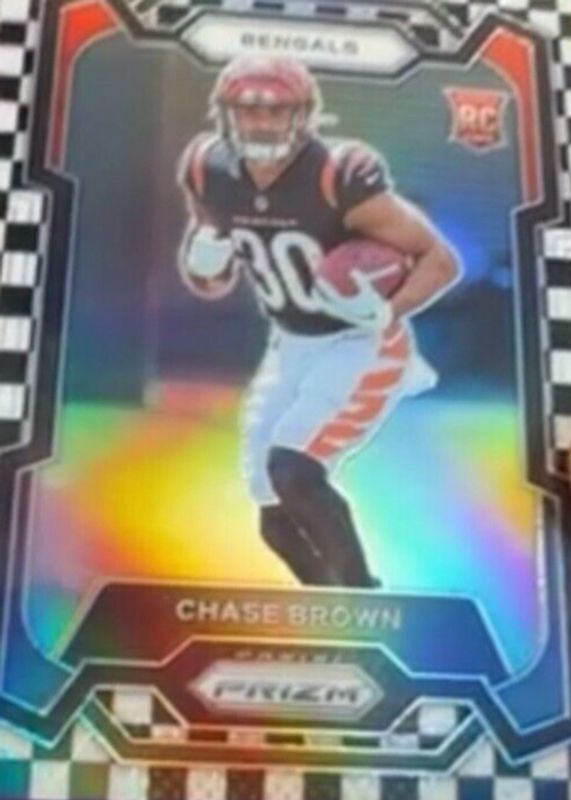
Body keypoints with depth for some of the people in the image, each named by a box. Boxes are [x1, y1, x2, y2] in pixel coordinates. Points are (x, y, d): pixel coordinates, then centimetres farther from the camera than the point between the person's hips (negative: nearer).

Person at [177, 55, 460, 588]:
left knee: (291, 471, -24)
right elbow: (213, 284, 7)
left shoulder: (340, 179, -25)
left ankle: (361, 593, -1)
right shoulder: (211, 174, -8)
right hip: (290, 347, 6)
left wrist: (387, 315, -34)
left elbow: (441, 260, -18)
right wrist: (205, 260, -16)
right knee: (277, 519, 6)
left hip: (361, 348, -6)